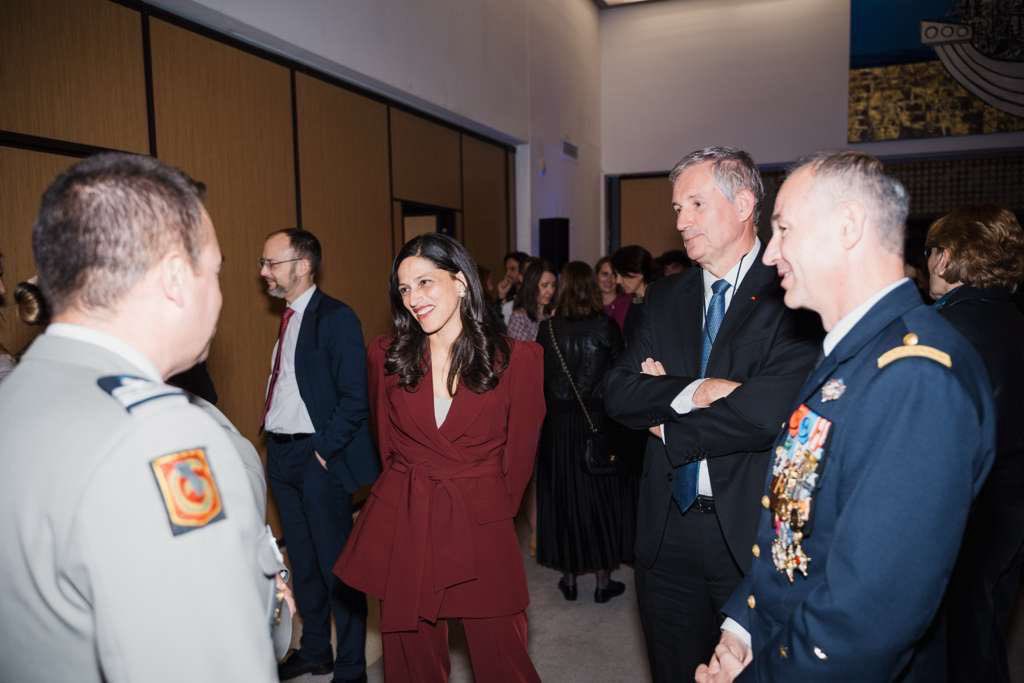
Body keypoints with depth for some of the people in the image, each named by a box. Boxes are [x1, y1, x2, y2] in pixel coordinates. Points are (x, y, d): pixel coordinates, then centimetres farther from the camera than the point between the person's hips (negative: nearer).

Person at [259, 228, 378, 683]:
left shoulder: (335, 318, -13)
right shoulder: (288, 318, 11)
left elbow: (355, 399, -17)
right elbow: (282, 389, 13)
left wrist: (323, 449, -16)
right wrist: (273, 443, 6)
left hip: (319, 458, -8)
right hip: (281, 454, 8)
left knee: (336, 563, 3)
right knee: (301, 559, 19)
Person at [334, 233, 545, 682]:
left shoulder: (517, 358, -7)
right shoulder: (387, 356, 0)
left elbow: (519, 450, 2)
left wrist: (491, 505, 8)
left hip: (481, 527, -2)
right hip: (402, 523, 2)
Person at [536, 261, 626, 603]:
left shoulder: (548, 328, -8)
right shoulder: (605, 326, -10)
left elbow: (538, 375, -4)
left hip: (558, 422, 1)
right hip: (596, 421, -1)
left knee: (562, 494, 12)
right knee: (599, 495, 11)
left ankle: (569, 577, 21)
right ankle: (603, 580, 18)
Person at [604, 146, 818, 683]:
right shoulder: (664, 299, 7)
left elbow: (773, 408, -24)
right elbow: (618, 393, -2)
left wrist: (668, 425, -11)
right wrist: (695, 392, -20)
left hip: (755, 530, -5)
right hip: (668, 531, 5)